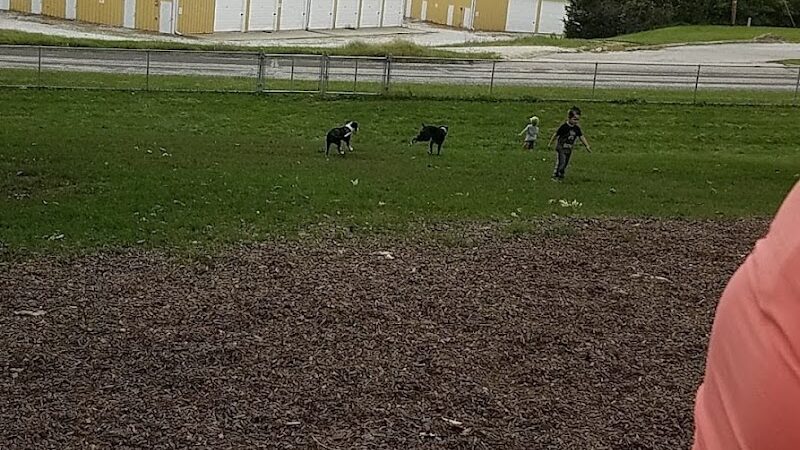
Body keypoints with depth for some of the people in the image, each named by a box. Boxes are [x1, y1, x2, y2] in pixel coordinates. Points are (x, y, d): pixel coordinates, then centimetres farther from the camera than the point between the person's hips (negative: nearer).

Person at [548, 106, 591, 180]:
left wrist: (587, 146, 3)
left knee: (565, 163, 11)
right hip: (561, 147, -6)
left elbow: (581, 137, 7)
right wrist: (550, 143, -2)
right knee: (561, 162, -10)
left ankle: (561, 175, 25)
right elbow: (556, 135, -9)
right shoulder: (564, 127, -18)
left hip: (569, 149, 6)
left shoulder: (577, 128, -1)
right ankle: (555, 176, 1)